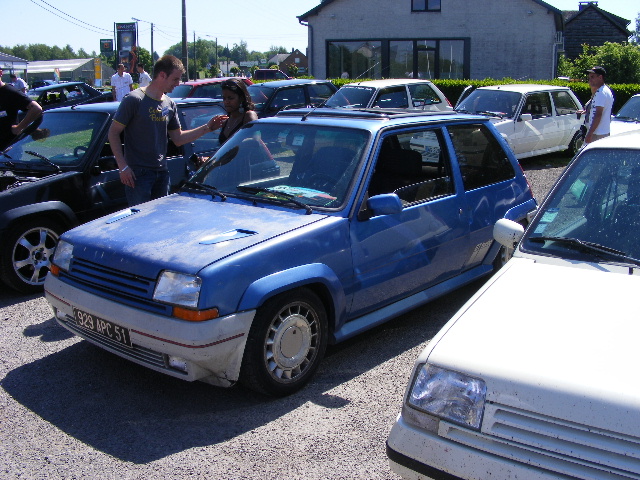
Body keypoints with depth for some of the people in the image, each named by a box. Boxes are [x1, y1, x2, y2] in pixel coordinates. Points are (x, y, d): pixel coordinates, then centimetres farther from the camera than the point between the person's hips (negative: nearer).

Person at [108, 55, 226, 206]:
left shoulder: (170, 104, 11)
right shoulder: (135, 100, -9)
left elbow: (178, 139, 14)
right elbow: (113, 133, -9)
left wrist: (207, 128, 4)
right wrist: (123, 166, -15)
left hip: (162, 173, 7)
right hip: (138, 173, -6)